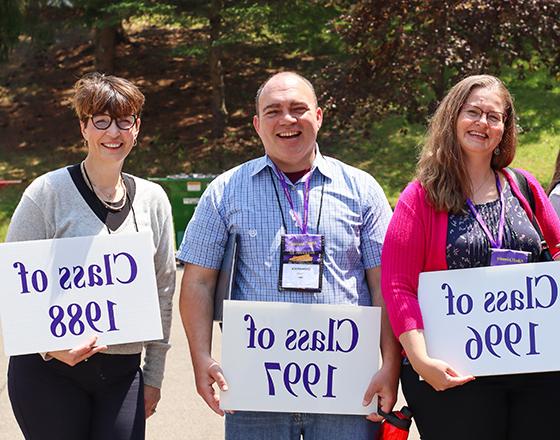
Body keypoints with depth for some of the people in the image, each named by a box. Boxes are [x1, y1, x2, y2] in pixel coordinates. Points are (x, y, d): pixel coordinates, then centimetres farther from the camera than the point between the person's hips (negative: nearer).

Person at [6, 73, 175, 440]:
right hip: (48, 370, -3)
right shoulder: (48, 193, -5)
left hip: (123, 374, 3)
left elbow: (163, 290, 13)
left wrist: (154, 376, 13)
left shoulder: (153, 200, 8)